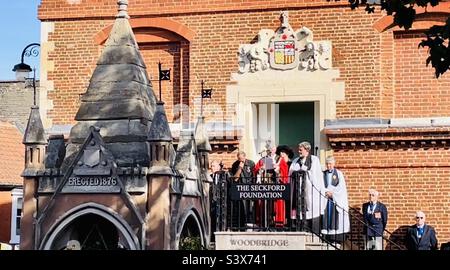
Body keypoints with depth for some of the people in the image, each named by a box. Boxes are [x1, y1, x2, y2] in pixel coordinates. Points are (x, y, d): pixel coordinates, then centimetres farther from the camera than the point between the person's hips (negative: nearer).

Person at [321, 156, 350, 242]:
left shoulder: (339, 173, 5)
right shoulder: (323, 174, 12)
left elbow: (341, 186, -3)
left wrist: (332, 192, -10)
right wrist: (326, 192, -10)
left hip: (337, 199, -2)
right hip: (326, 199, 2)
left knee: (337, 218, -8)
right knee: (328, 217, -5)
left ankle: (338, 237, -9)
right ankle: (330, 237, -5)